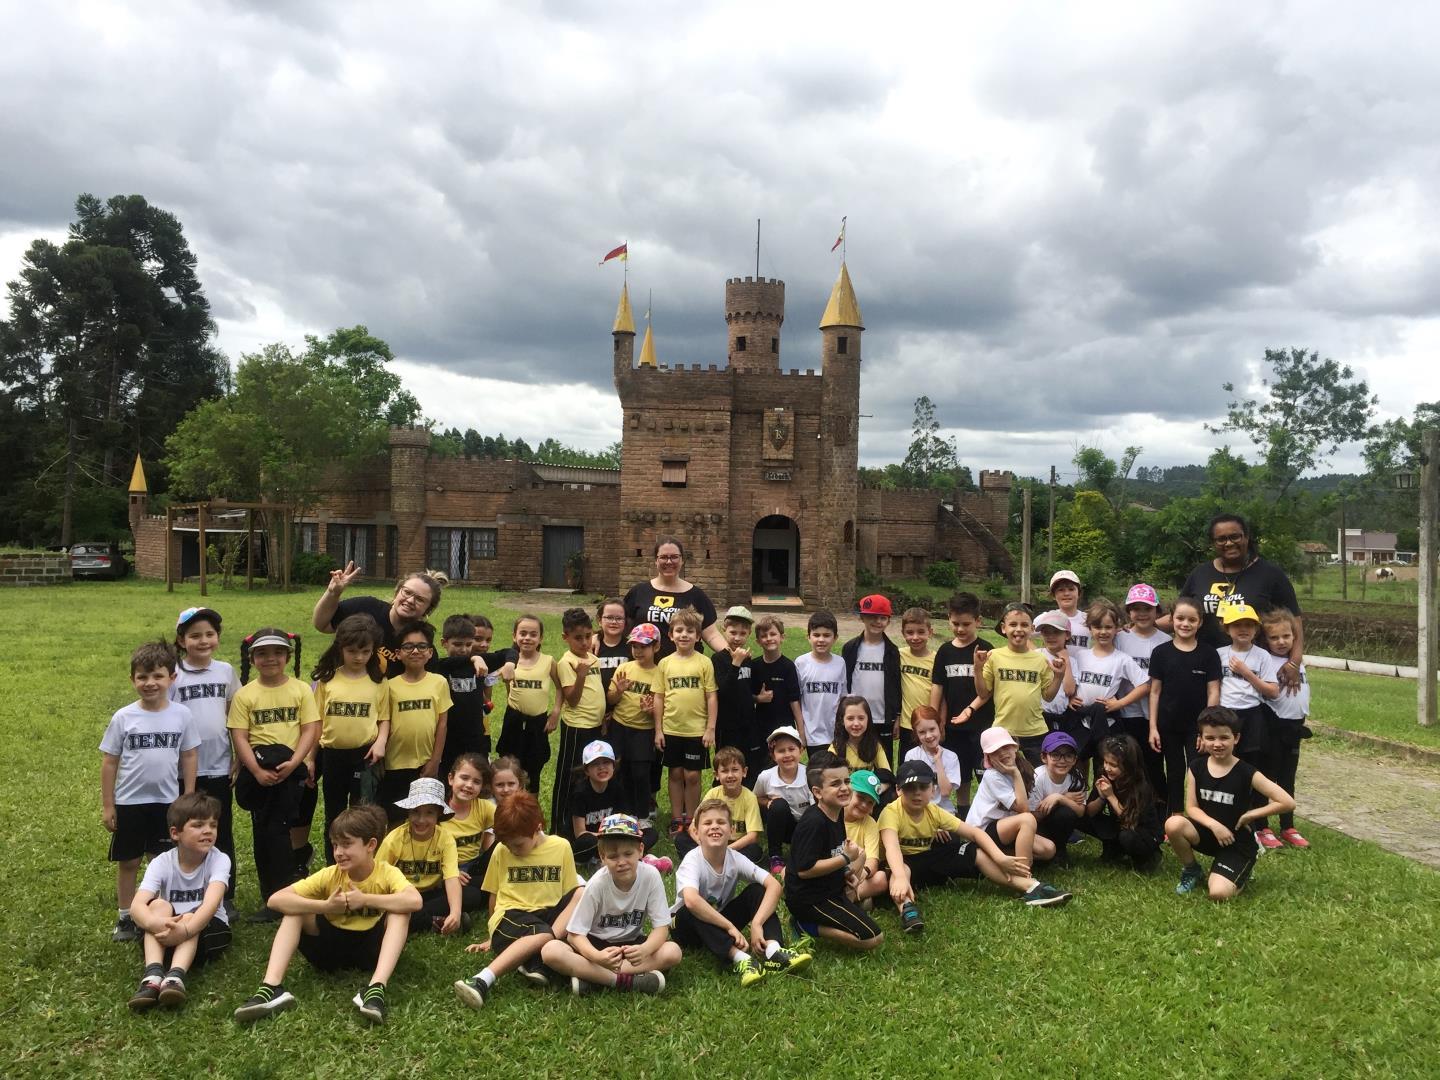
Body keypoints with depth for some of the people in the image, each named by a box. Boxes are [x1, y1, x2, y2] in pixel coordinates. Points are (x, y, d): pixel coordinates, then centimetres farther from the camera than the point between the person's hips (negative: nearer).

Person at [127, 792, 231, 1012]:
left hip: (207, 928, -1)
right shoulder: (162, 862, -12)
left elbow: (211, 903, -34)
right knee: (159, 905, -28)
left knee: (190, 917, -32)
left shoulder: (219, 860, -16)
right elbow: (136, 906, -28)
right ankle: (153, 976, -44)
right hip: (170, 928, 1)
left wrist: (186, 929, -53)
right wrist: (154, 923, -51)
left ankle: (176, 977, -50)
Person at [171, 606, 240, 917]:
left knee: (222, 833, 9)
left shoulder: (226, 671, 3)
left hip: (219, 766, 2)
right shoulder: (174, 674, -5)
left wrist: (238, 754, 4)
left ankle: (226, 898, 19)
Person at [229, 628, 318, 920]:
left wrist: (293, 763, -16)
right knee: (264, 833, 8)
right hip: (259, 772, 2)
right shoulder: (245, 694, 3)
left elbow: (311, 730, -3)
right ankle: (274, 897, 20)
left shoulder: (301, 689, 2)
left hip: (290, 770, -2)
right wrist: (257, 771, -14)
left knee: (275, 830, -4)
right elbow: (239, 737, -2)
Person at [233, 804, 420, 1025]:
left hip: (371, 949, -3)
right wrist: (326, 906, -32)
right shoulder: (329, 875, -10)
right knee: (294, 910, -15)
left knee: (399, 911, -29)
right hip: (331, 948, 3)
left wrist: (365, 900, -33)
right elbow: (276, 900, -20)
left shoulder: (387, 873, -17)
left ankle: (376, 989, -42)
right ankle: (271, 987, -29)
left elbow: (415, 901, -39)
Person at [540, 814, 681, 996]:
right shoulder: (597, 884, -21)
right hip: (596, 943, -1)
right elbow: (575, 934, -19)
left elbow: (661, 927, -17)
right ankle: (626, 980, -28)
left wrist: (645, 949, -39)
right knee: (550, 951, -29)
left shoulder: (650, 876, -20)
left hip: (631, 943, 2)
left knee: (673, 952, -28)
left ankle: (588, 975, -25)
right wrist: (598, 957, -40)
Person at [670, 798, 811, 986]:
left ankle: (773, 951, -33)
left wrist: (756, 924, -35)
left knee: (757, 890, -15)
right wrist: (731, 927, -41)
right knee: (688, 912, -37)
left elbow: (774, 885, -23)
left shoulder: (735, 858, -14)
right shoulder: (692, 861, -26)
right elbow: (691, 900, -46)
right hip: (691, 927, -4)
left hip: (722, 924, 4)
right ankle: (739, 959, -43)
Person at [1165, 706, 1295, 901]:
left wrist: (1250, 815, -13)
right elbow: (1191, 808, -4)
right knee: (1173, 824, -30)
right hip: (1208, 832, 3)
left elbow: (1288, 803, -17)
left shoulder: (1247, 773, -16)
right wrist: (1215, 825, -21)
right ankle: (1191, 870, 0)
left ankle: (1241, 871, 12)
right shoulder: (1196, 767, -5)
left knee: (1219, 893, -25)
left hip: (1237, 841, -3)